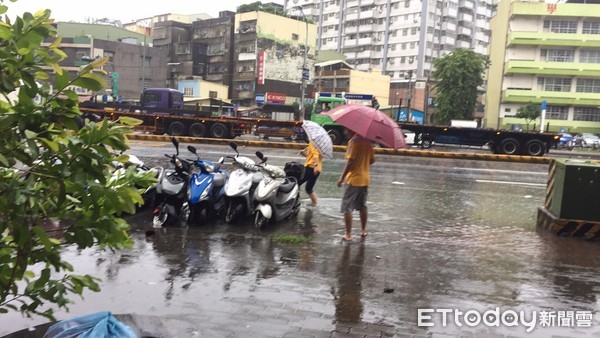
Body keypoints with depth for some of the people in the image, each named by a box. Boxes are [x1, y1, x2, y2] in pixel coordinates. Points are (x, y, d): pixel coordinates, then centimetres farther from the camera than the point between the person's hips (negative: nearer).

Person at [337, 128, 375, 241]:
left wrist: (342, 177, -14)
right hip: (365, 179, 8)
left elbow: (350, 161, -20)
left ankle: (348, 234, -1)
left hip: (353, 179, -7)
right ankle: (363, 230, 28)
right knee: (362, 206, 20)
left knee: (347, 207, -1)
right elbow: (372, 160, 11)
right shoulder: (367, 141, 7)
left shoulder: (353, 141, -15)